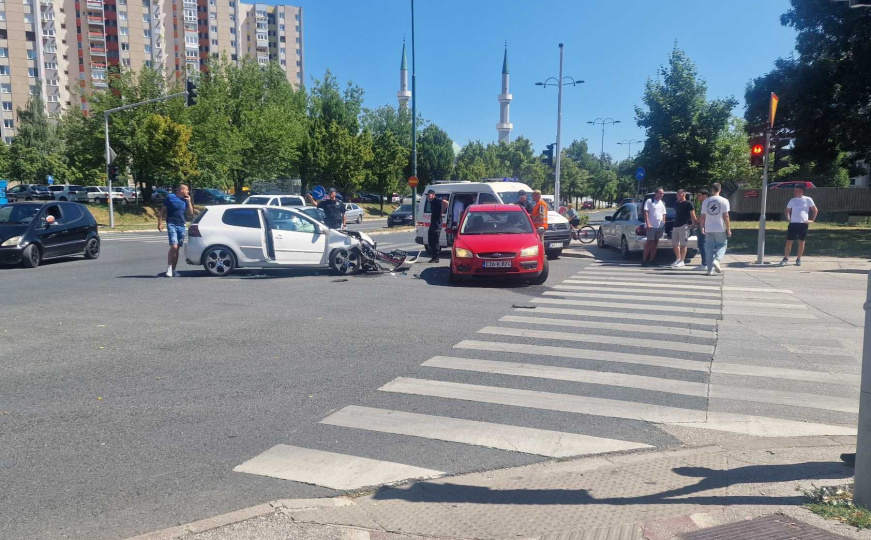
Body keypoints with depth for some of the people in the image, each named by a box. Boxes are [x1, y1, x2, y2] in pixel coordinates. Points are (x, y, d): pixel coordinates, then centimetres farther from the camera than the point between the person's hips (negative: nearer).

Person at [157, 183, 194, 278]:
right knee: (174, 246, -18)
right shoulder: (170, 197, -2)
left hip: (181, 226, 5)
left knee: (177, 249, 7)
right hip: (172, 225, -5)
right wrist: (160, 223, -6)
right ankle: (169, 268, -7)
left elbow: (191, 213, 11)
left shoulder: (185, 200, 13)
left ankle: (173, 270, 13)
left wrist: (189, 201, 5)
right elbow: (162, 211, 1)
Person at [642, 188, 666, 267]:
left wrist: (664, 224, 10)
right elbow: (646, 212, -9)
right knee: (649, 243, -7)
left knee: (655, 243, 7)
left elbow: (663, 214, 19)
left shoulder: (662, 203, 17)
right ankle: (644, 260, -3)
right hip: (651, 226, -6)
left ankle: (651, 260, 12)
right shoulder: (649, 201, -3)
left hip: (660, 226, 6)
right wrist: (648, 224, -17)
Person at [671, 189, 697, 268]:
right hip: (676, 225, 7)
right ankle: (678, 259, 21)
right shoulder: (676, 204, 16)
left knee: (683, 244, -4)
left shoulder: (688, 204, -5)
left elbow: (692, 214, -6)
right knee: (676, 244, 10)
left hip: (684, 226, -7)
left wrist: (693, 223, -13)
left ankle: (682, 261, -1)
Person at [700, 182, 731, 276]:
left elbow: (703, 216, 4)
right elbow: (726, 216, -8)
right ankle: (716, 260, -15)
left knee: (710, 248, 7)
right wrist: (728, 229, -2)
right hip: (720, 229, -2)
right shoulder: (724, 201, -5)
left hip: (708, 229, 2)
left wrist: (702, 227, 15)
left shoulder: (706, 201, 3)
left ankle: (710, 269, 5)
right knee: (722, 245, 12)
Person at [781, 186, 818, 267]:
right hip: (793, 223, 2)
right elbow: (787, 210, 22)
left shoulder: (808, 200, 0)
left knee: (801, 242, 3)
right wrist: (788, 218, 8)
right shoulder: (792, 200, 9)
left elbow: (815, 210, 6)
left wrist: (812, 220, 0)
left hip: (803, 224, -2)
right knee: (789, 241, -1)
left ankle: (799, 259, 13)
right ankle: (786, 258, 8)